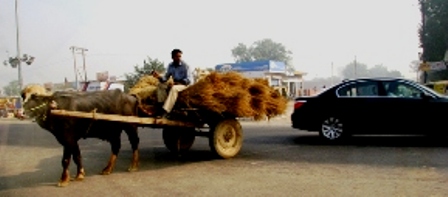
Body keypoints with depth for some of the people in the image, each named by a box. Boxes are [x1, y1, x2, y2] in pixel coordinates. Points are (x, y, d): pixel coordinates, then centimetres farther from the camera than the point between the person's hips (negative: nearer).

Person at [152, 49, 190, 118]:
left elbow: (188, 80, -16)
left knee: (174, 88, -36)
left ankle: (165, 111, -42)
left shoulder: (185, 66, -12)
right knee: (161, 85, -12)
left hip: (184, 84, -6)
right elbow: (165, 78, 4)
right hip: (174, 84, 6)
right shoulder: (170, 66, 4)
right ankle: (161, 106, -17)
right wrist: (159, 77, -20)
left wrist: (175, 83, -26)